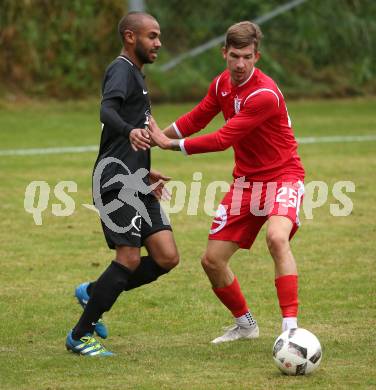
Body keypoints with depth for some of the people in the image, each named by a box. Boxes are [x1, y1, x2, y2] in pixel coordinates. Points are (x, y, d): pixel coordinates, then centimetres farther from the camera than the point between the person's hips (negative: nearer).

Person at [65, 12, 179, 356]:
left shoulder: (135, 74, 22)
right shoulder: (122, 70, -8)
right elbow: (106, 110, -28)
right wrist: (131, 131, -47)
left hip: (136, 184, 9)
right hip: (118, 183, -9)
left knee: (167, 257, 0)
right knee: (129, 260, -11)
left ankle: (93, 294, 17)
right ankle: (80, 336, 0)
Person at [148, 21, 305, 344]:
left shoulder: (265, 94, -25)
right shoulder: (222, 83, 1)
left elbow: (222, 139, -25)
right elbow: (197, 118, 16)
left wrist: (171, 144, -18)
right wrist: (159, 134, 2)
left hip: (282, 176, -7)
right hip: (246, 181, 8)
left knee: (277, 237, -36)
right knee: (212, 260, 3)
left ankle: (291, 328, -36)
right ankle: (245, 325, 27)